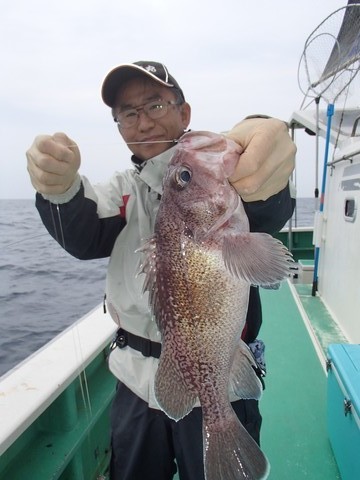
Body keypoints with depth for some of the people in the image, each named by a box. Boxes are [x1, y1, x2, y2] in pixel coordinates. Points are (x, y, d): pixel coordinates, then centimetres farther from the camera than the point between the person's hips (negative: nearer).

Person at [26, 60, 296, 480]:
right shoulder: (124, 189, 5)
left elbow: (264, 217, -29)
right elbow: (85, 237, -12)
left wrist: (264, 180, -53)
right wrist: (60, 189, -34)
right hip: (136, 382, 5)